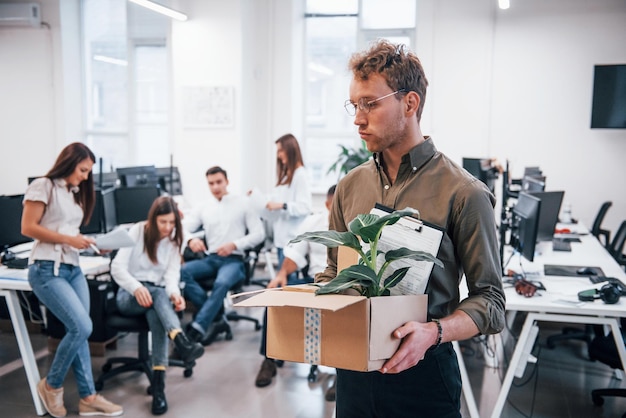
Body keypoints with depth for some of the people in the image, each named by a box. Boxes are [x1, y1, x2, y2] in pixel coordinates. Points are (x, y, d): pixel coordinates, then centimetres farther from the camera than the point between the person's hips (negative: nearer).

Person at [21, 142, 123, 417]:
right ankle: (51, 385, 7)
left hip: (72, 268, 8)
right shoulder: (43, 186, -4)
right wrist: (68, 239, -14)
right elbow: (28, 228, -11)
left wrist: (88, 243, 2)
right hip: (47, 270, -8)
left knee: (79, 331, 3)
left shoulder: (75, 193, 19)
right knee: (82, 327, -15)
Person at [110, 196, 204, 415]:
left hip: (157, 294, 2)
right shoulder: (137, 231, -5)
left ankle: (158, 385, -45)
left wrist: (174, 293, -32)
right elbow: (117, 267, -15)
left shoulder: (174, 239, 5)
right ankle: (182, 342, -60)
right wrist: (136, 287, -35)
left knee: (156, 313, -36)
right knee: (158, 293, -37)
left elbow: (172, 273, -8)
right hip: (130, 295, -2)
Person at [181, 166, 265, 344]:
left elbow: (259, 234, 2)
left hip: (233, 259, -4)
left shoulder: (243, 203, 8)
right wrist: (190, 239, -18)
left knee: (222, 283, -37)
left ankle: (198, 328, -36)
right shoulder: (204, 208, 17)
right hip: (210, 259, 4)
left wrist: (234, 245, -13)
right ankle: (213, 313, -23)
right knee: (181, 271, -27)